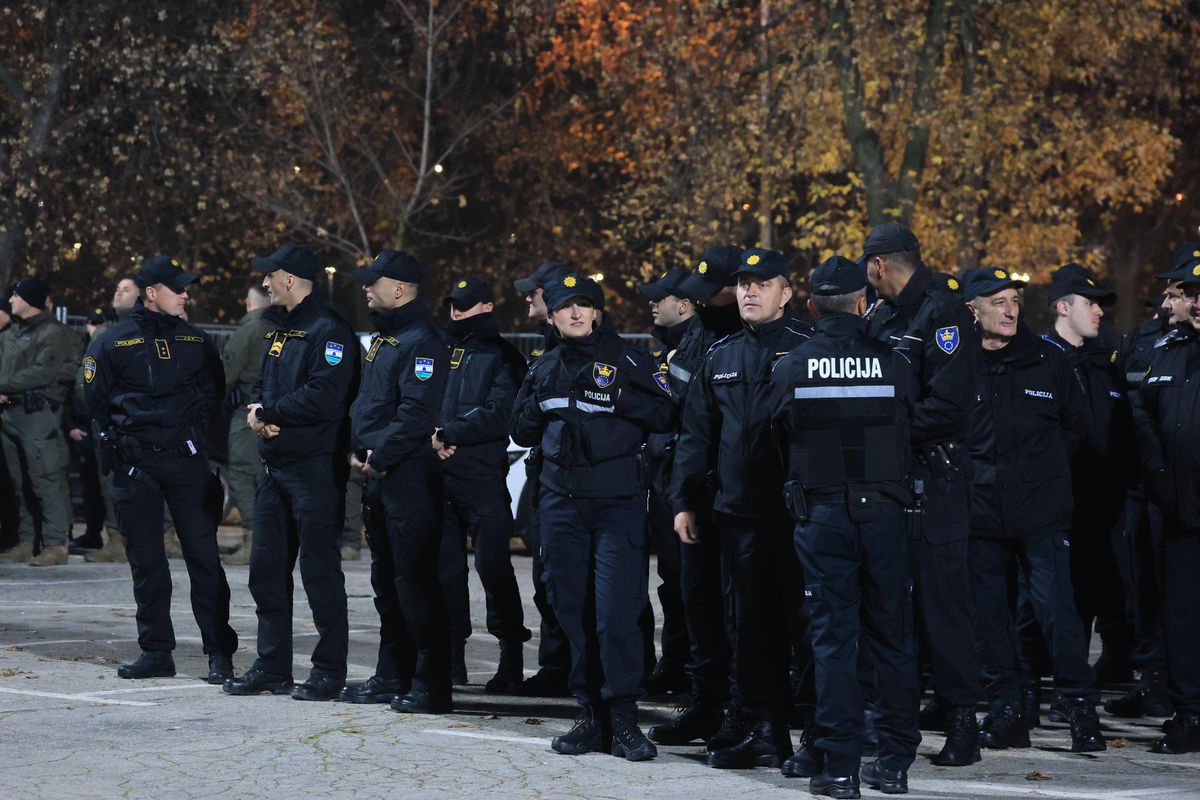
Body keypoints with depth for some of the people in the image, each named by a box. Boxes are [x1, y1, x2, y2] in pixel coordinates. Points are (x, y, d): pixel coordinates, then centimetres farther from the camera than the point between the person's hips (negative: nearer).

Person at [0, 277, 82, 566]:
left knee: (46, 479, -10)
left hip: (38, 413, -8)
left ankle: (55, 544, -10)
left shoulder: (54, 333, -6)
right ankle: (25, 542, 16)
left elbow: (43, 372, -17)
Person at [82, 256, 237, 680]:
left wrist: (193, 420, 6)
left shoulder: (196, 341, 10)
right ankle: (156, 652, 12)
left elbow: (214, 392, 20)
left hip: (187, 459, 1)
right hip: (135, 465, -1)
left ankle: (219, 653, -3)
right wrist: (118, 443, 1)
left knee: (204, 556, -5)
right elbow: (96, 403, 8)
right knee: (146, 562, 4)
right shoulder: (111, 343, 3)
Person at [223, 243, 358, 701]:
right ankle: (272, 667, 19)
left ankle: (329, 671, 1)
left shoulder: (328, 332, -12)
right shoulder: (282, 329, 18)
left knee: (319, 570, -5)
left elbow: (322, 398, -23)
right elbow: (264, 386, 20)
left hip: (315, 469, -10)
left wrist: (267, 412, -12)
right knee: (267, 568, 11)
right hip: (275, 466, 10)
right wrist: (257, 411, -3)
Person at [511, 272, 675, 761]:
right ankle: (592, 713, 11)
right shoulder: (546, 369, 16)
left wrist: (615, 396, -17)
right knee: (573, 610, 4)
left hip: (618, 500, -5)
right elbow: (521, 433, 21)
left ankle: (623, 718, -7)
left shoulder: (625, 358, 1)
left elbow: (665, 415, -6)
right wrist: (540, 401, 3)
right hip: (561, 501, 5)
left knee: (615, 610, -12)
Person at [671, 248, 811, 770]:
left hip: (795, 510, -5)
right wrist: (685, 501, 10)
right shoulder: (721, 356, 14)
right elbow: (696, 432, 16)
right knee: (752, 623, 7)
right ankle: (763, 729, 13)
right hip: (739, 510, 5)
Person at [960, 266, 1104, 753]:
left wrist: (1042, 468, 11)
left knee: (1055, 606, -8)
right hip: (980, 509, 1)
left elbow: (1075, 422, 15)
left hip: (1040, 511, -1)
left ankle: (1081, 708, -3)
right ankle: (1005, 711, 13)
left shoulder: (1047, 359, 4)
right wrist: (962, 475, 4)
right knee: (988, 613, 4)